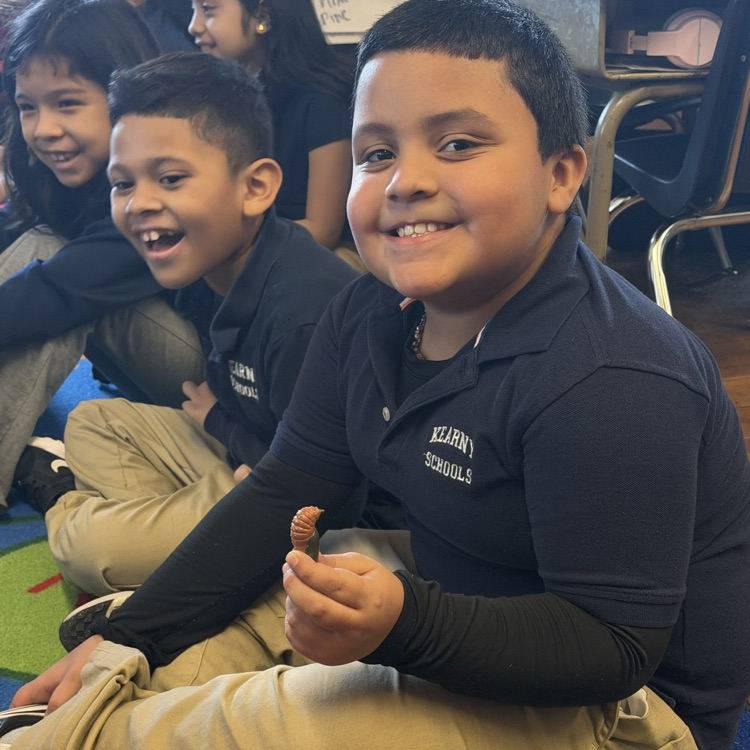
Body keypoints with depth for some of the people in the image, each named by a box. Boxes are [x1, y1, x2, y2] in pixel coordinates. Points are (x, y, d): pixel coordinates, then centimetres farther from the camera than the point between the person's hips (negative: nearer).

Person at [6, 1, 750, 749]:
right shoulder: (369, 315, -5)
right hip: (438, 596, 7)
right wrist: (126, 637, -4)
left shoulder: (613, 386, -29)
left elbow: (615, 648, -26)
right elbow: (283, 491, 1)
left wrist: (405, 623, -41)